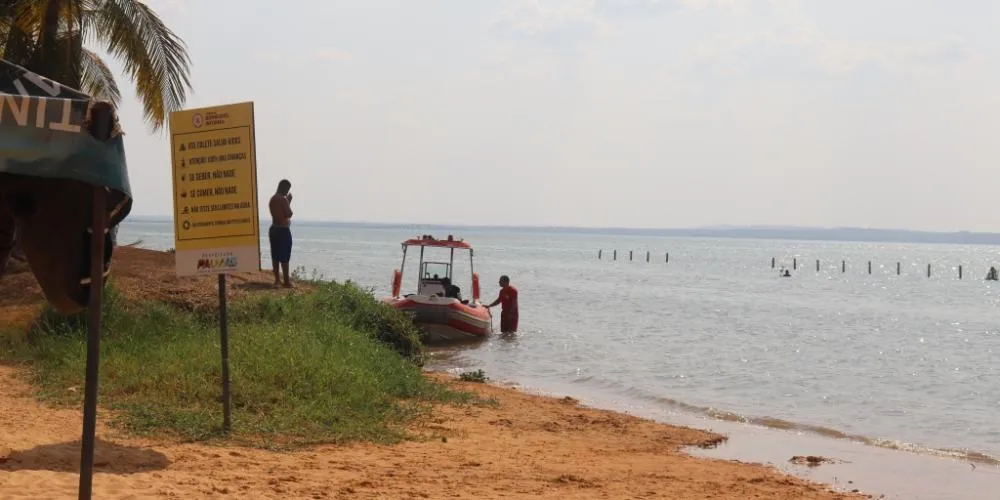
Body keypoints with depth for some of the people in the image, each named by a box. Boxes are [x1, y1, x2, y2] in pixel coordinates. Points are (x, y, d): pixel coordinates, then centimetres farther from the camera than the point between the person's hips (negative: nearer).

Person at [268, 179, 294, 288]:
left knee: (275, 256, 10)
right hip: (283, 230, -8)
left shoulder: (272, 199, 11)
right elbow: (289, 214, -12)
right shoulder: (283, 199, -14)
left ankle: (277, 280, 15)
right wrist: (289, 202, -2)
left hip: (273, 229, 8)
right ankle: (286, 281, -4)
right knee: (285, 257, -5)